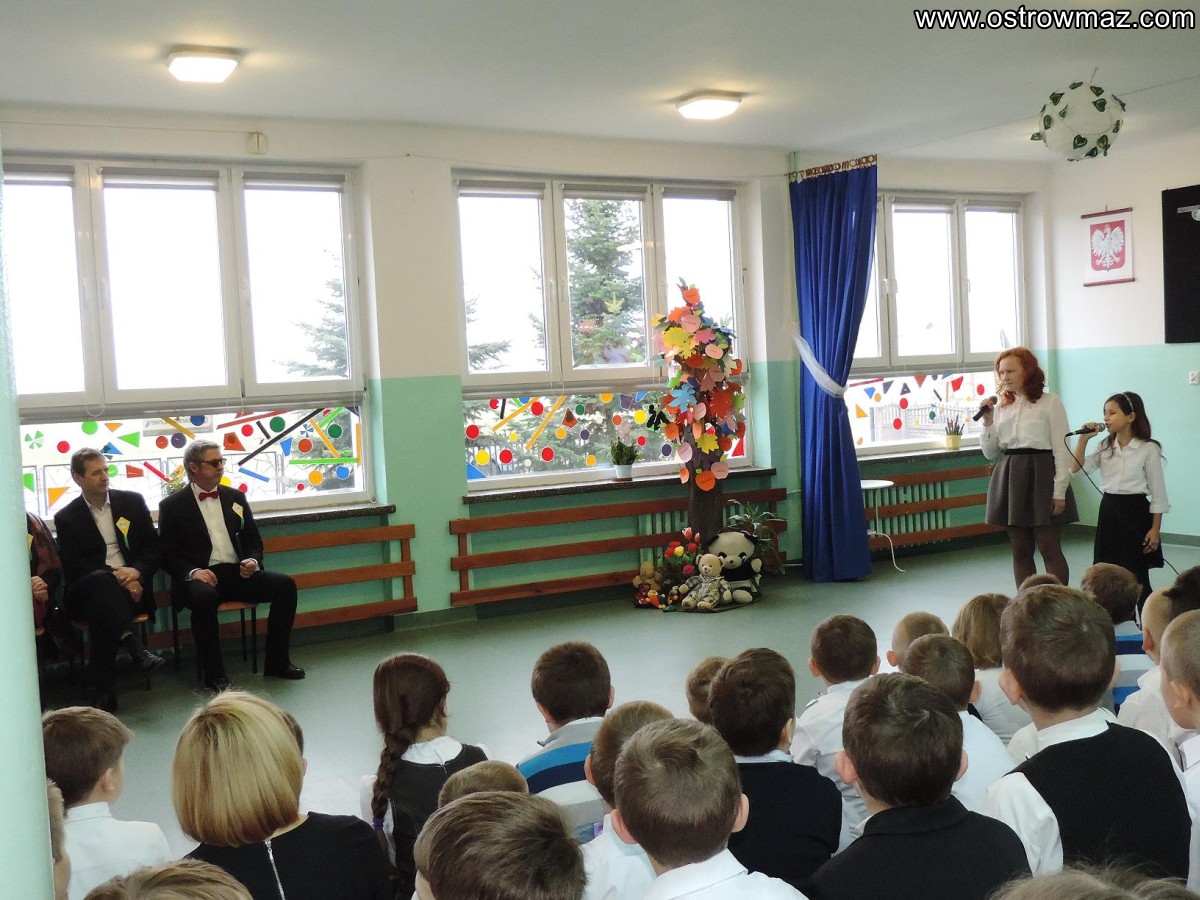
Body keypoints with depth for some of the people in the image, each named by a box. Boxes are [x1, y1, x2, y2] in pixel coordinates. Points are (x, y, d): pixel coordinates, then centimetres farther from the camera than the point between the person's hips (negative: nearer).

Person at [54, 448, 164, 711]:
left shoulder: (132, 502, 12)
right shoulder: (66, 517, 8)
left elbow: (154, 548, 9)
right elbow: (73, 567, -3)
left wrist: (136, 571, -13)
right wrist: (115, 575, -18)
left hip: (132, 585, 1)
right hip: (86, 589, -1)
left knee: (101, 607, -34)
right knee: (102, 581, -38)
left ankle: (99, 688, -36)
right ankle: (134, 648, -51)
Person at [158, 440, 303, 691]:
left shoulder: (235, 497, 17)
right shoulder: (172, 506, 4)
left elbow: (253, 540, 20)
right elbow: (169, 555, 0)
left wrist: (253, 560, -3)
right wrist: (193, 571, -20)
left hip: (238, 573, 4)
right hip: (203, 577, -4)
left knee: (285, 585, -19)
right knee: (204, 596, -39)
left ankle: (277, 662, -9)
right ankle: (214, 673, -25)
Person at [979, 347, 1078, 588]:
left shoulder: (1049, 402, -3)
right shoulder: (1001, 407, 11)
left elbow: (1061, 449, -6)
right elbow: (990, 452, 13)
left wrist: (1060, 491, -12)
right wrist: (988, 421, -1)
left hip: (1040, 476, -5)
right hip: (1010, 478, 5)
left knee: (1049, 549, -3)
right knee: (1020, 552, 8)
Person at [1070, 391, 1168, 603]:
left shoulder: (1148, 449, -7)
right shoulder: (1105, 447, 7)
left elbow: (1158, 493, -6)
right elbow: (1076, 469, -2)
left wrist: (1155, 528, -9)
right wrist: (1083, 439, -11)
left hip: (1135, 512, -5)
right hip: (1108, 511, 5)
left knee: (1138, 575, -1)